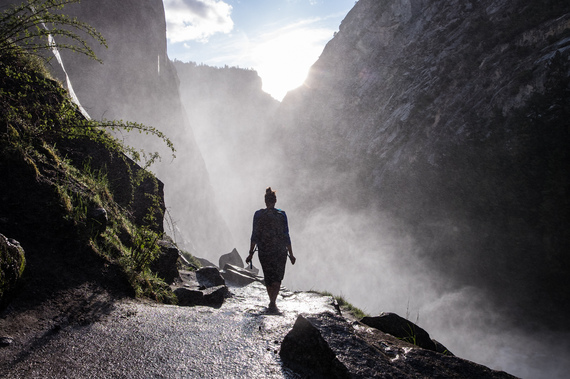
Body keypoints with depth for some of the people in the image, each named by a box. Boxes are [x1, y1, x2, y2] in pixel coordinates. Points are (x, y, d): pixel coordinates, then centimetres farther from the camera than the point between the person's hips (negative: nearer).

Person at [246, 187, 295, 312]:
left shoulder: (258, 214, -2)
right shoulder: (282, 215, -4)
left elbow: (254, 235, -3)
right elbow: (286, 236, -3)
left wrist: (251, 253, 2)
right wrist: (291, 254, 3)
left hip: (264, 251, 1)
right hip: (280, 251, -1)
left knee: (268, 277, 17)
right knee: (277, 277, 6)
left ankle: (272, 301, 27)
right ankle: (273, 302, -12)